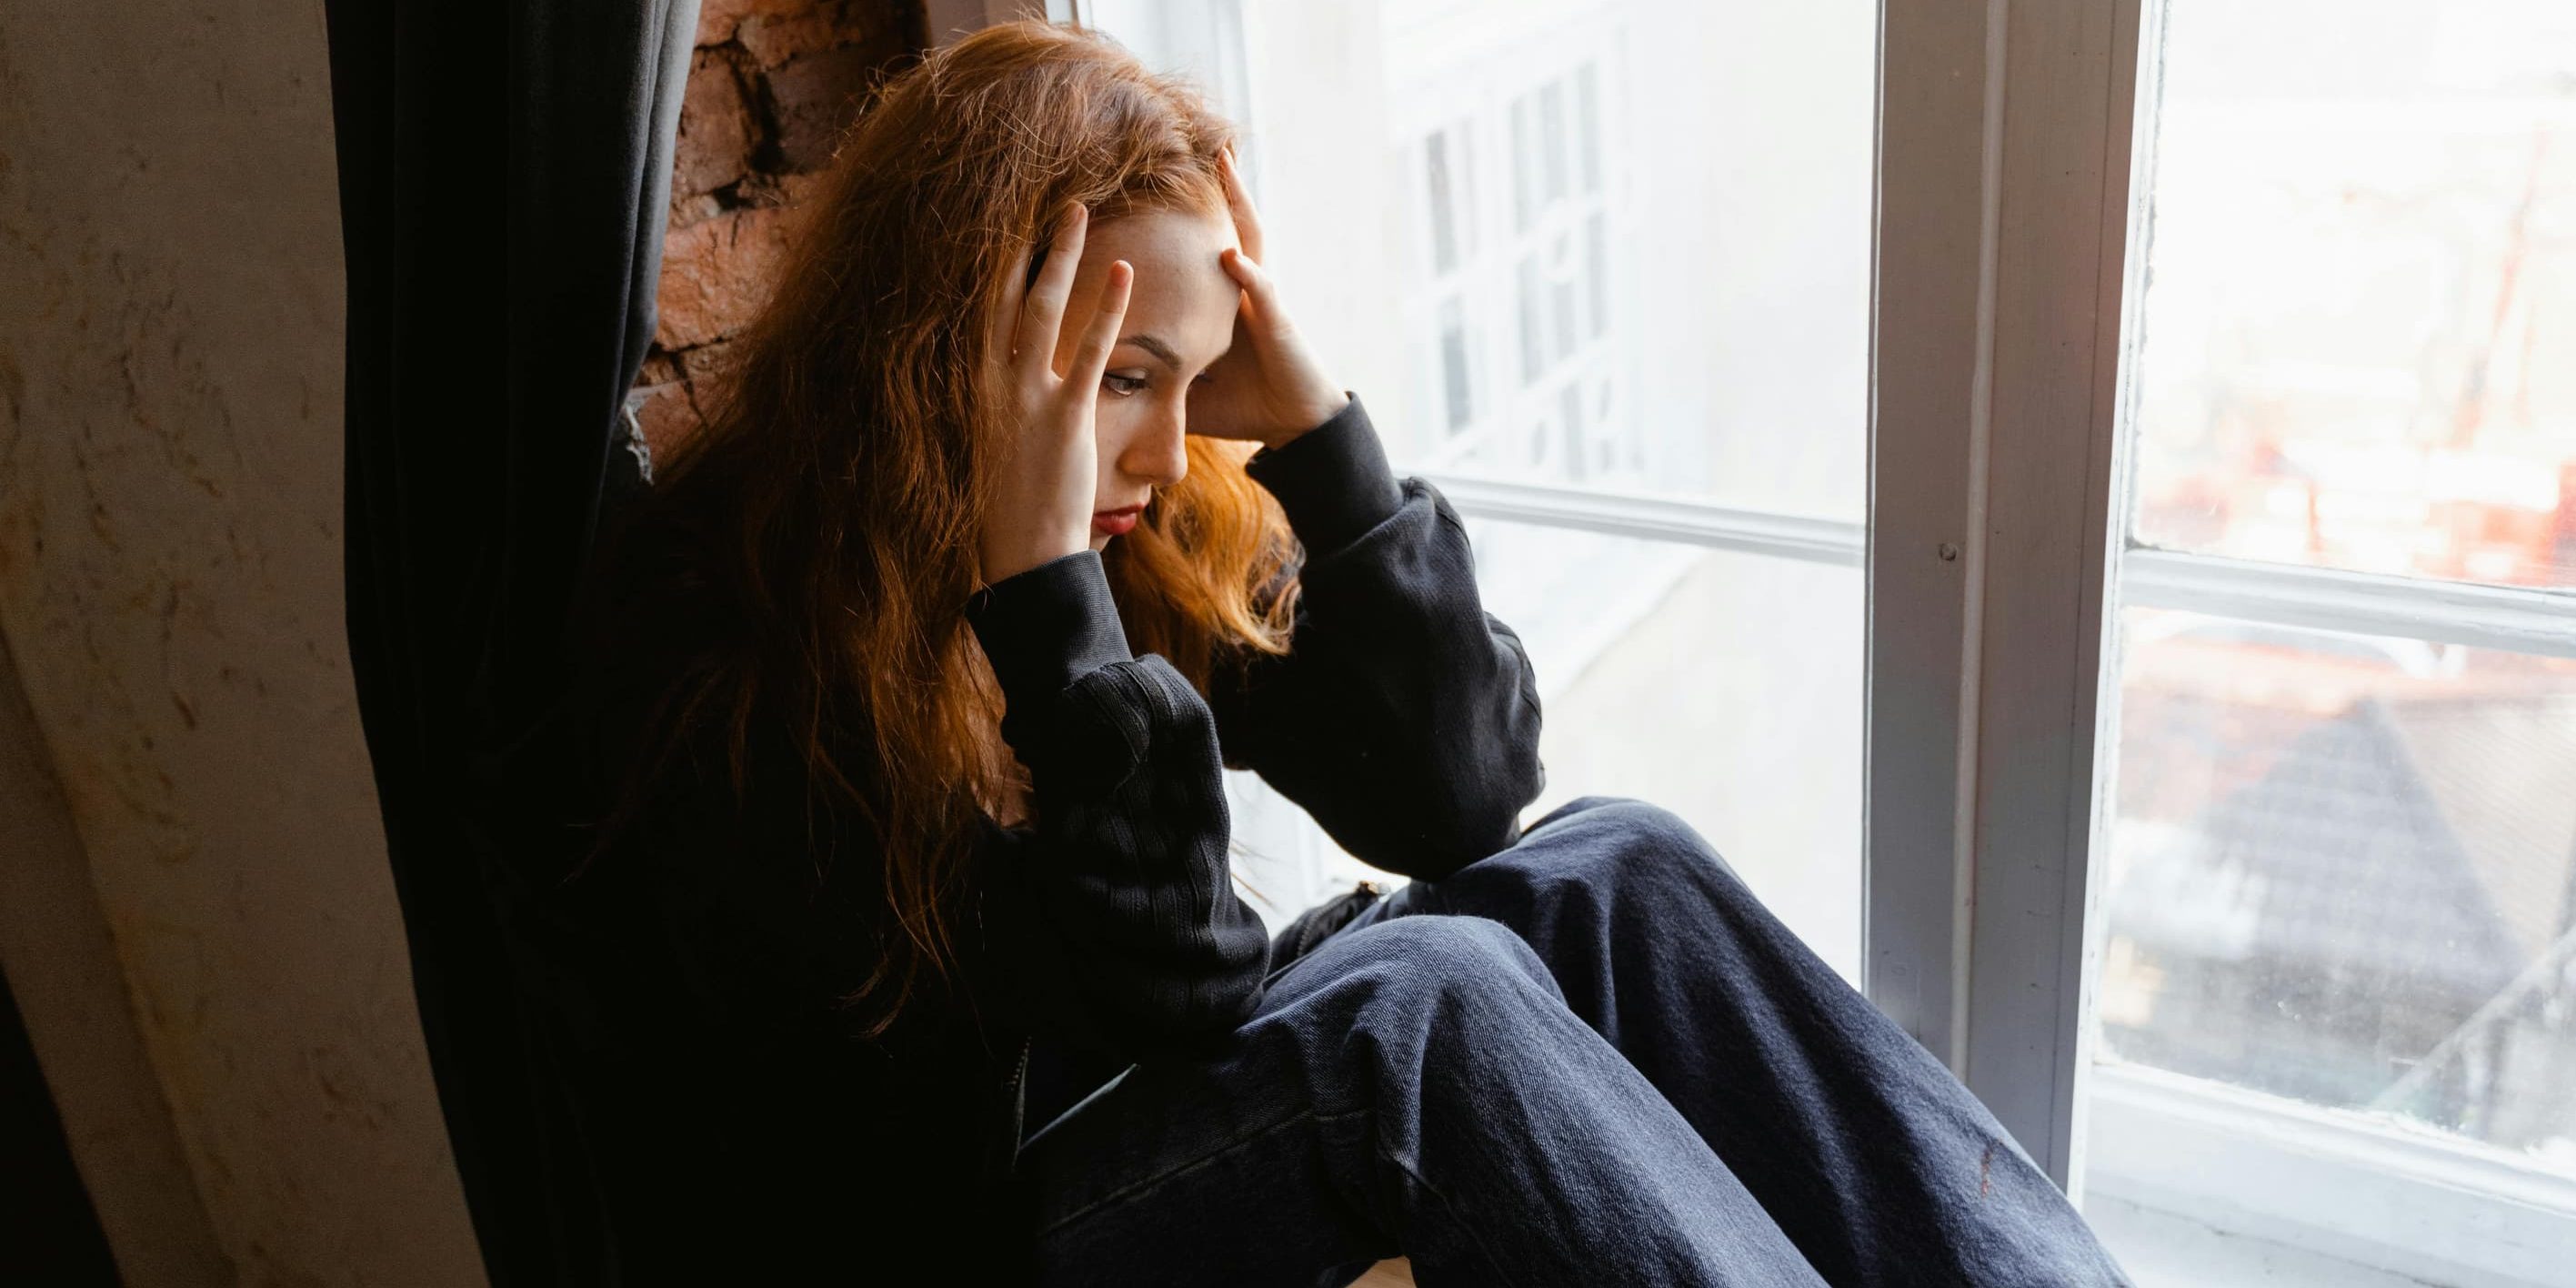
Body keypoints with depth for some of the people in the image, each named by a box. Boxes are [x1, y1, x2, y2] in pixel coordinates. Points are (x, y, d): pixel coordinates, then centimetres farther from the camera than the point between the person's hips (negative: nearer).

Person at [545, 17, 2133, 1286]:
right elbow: (1167, 976, -23)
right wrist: (1041, 583, -32)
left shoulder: (1169, 526, -3)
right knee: (1427, 997, -30)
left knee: (1608, 876, -12)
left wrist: (1315, 428, -15)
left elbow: (1455, 797, -8)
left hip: (1135, 1106, 6)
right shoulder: (714, 645, -21)